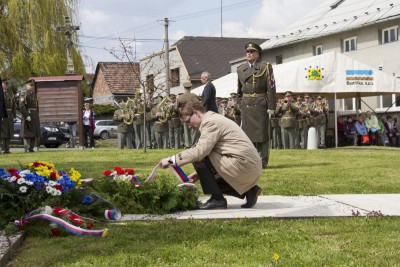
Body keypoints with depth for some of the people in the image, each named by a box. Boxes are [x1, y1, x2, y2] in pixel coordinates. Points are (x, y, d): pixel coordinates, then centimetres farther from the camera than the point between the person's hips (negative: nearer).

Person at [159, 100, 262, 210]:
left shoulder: (210, 122, -12)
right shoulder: (215, 119, 20)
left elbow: (200, 151, -21)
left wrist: (171, 159, -15)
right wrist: (199, 174, 15)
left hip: (243, 165, -11)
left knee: (198, 158, -11)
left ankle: (217, 199, -5)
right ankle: (249, 190, 13)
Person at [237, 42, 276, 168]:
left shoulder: (265, 67, -2)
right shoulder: (241, 69, 12)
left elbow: (271, 87, -6)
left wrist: (271, 106, -11)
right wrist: (240, 103, 12)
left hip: (260, 105, -4)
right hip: (246, 105, 4)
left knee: (261, 132, -2)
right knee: (248, 132, 6)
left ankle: (262, 161, 2)